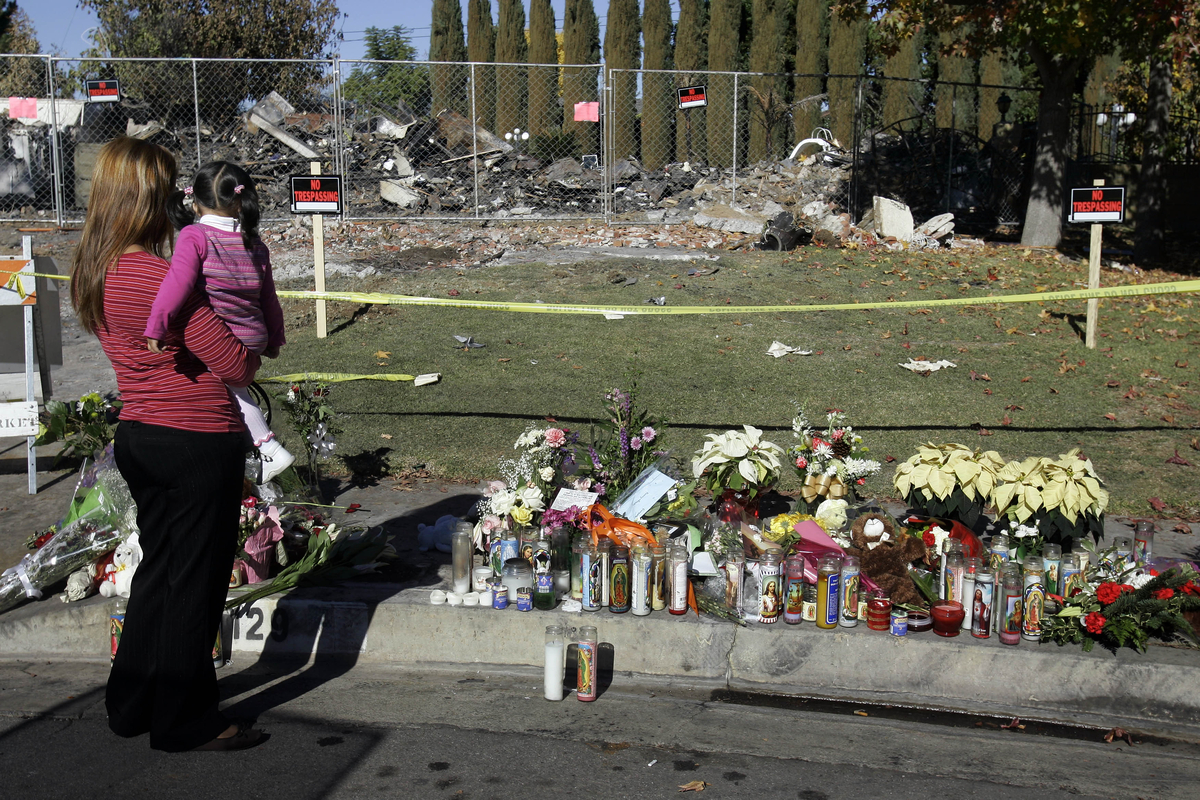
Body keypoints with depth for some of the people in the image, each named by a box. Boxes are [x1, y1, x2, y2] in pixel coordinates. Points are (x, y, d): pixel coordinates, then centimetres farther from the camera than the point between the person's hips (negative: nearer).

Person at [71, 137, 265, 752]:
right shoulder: (162, 279, -21)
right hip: (199, 442, -8)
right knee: (195, 580, 5)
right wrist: (255, 344, 2)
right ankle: (187, 723, 18)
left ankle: (132, 704, 34)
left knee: (158, 569, 21)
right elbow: (236, 368, -18)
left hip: (137, 436, 8)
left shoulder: (92, 274, 5)